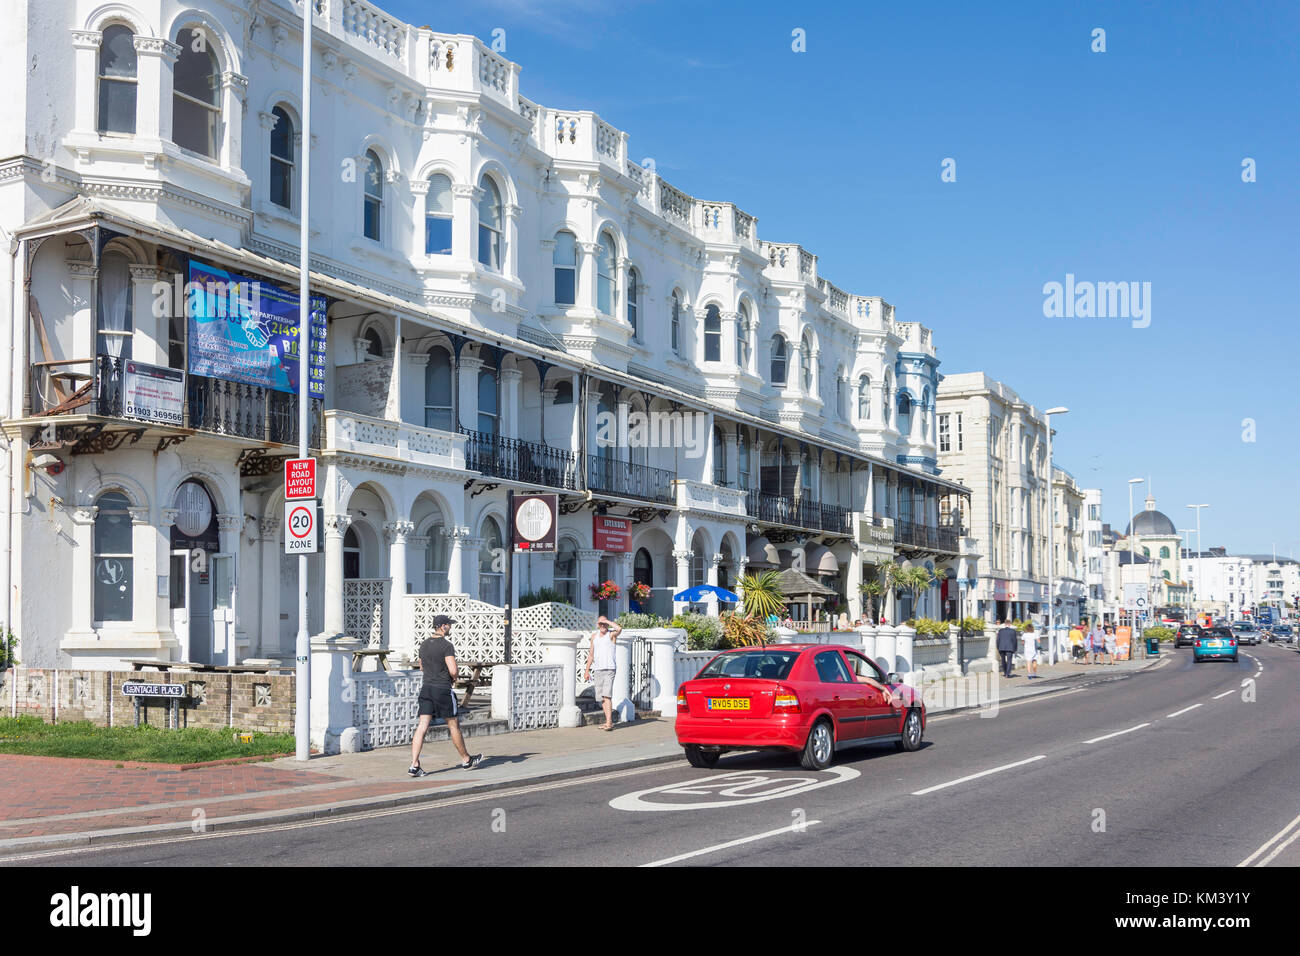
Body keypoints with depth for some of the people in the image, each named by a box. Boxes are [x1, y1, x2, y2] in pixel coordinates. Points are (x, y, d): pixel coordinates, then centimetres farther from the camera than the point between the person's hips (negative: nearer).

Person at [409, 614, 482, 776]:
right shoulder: (446, 646, -14)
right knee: (453, 725, 8)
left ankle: (414, 765, -9)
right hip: (442, 690, -6)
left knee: (422, 726, 0)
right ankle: (466, 760, 22)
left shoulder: (424, 644, 10)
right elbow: (453, 671, -20)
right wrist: (454, 677, 2)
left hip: (426, 688, 6)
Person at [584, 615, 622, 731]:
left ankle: (609, 723, -20)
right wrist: (587, 671, 16)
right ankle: (609, 721, 16)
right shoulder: (594, 635, 14)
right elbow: (591, 654, 19)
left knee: (607, 695, -16)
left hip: (609, 669, -6)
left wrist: (607, 621, -13)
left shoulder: (611, 634, -1)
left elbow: (619, 629, -26)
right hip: (598, 669, 6)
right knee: (601, 697, 8)